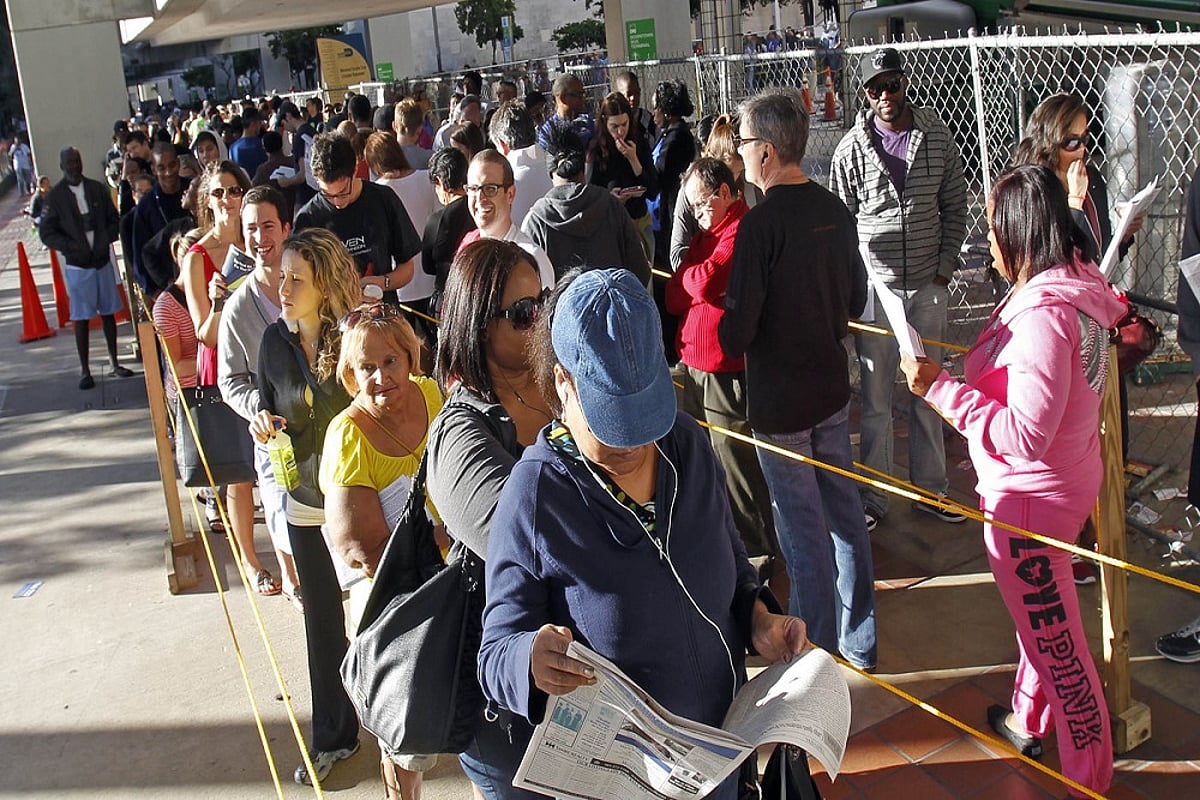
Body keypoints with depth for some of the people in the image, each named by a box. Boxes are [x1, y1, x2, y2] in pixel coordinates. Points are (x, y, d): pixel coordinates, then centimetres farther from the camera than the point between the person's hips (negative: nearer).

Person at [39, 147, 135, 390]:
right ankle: (85, 371, 9)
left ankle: (114, 364, 22)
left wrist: (105, 240, -10)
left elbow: (114, 220, 8)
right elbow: (46, 233, -3)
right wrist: (72, 247, -17)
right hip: (77, 265, -3)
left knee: (108, 313, 11)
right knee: (81, 319, 1)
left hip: (103, 261, 3)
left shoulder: (97, 189, 3)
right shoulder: (55, 196, -4)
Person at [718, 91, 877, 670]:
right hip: (832, 384, 7)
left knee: (803, 529, 3)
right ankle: (859, 645, 30)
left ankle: (820, 653, 16)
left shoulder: (761, 224, -21)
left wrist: (728, 339, 0)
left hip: (778, 399, -7)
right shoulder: (834, 210, 1)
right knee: (843, 509, 16)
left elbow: (736, 330, -21)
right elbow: (856, 298, 12)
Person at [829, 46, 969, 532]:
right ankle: (873, 496, 18)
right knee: (876, 398, 5)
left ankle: (931, 489, 26)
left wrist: (945, 267, 0)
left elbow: (955, 209, 8)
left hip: (929, 286, 2)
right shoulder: (852, 147, -4)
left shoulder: (937, 137, 2)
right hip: (875, 285, -2)